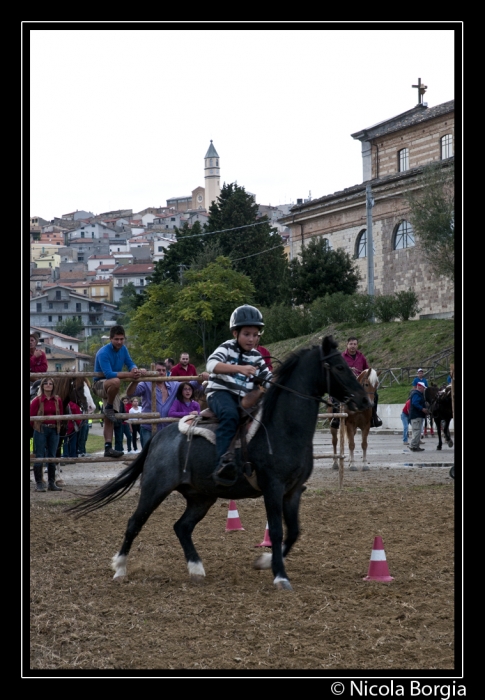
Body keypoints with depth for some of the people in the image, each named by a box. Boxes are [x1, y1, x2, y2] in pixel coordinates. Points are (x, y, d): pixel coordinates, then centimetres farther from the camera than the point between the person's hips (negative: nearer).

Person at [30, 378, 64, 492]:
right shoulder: (37, 400, -6)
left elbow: (60, 414, 13)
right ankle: (39, 483, 1)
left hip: (54, 430, 4)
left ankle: (51, 483, 15)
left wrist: (57, 426, 6)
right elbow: (31, 416, -3)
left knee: (52, 457, 9)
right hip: (41, 430, -4)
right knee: (39, 456, -3)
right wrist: (36, 427, 3)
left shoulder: (58, 400, 6)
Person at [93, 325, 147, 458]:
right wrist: (128, 375, -38)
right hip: (100, 384, -7)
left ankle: (108, 448, 2)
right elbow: (108, 374, -31)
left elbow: (130, 364, 6)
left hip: (111, 387, 7)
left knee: (109, 419, 2)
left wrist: (134, 369, -19)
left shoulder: (123, 349, 0)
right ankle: (108, 407, -19)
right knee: (115, 381, -40)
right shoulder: (103, 353, -23)